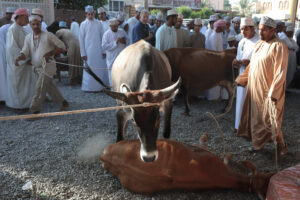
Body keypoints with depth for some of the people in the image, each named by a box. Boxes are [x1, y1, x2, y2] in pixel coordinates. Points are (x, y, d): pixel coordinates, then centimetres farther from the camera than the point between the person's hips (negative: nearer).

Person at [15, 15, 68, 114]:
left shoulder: (48, 35, -7)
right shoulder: (28, 37, 7)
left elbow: (62, 46, -3)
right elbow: (25, 52, -3)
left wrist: (50, 53, -14)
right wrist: (18, 58, -24)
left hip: (47, 66, -6)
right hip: (38, 68, 6)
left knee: (39, 88, -11)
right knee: (50, 87, 16)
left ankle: (34, 110, -3)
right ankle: (63, 102, 31)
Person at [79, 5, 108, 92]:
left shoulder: (98, 24, 4)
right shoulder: (83, 24, 0)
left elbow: (102, 37, 6)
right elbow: (81, 39, 0)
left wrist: (104, 51, 2)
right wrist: (83, 53, -4)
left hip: (99, 51, 2)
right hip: (89, 51, -2)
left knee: (101, 68, 5)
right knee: (90, 69, 1)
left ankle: (100, 86, 17)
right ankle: (90, 87, 12)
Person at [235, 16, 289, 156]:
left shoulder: (279, 47, -15)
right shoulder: (259, 44, 8)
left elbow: (280, 73, -19)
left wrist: (273, 94, -22)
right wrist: (241, 79, 18)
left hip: (268, 91, -7)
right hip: (255, 88, 7)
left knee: (269, 121, 1)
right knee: (255, 117, 15)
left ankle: (280, 146, 20)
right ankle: (257, 143, 30)